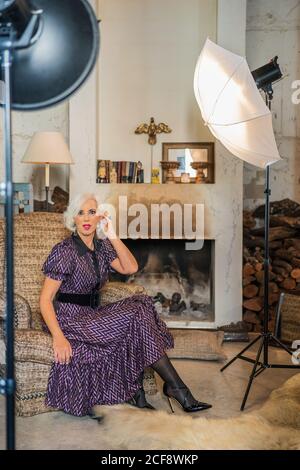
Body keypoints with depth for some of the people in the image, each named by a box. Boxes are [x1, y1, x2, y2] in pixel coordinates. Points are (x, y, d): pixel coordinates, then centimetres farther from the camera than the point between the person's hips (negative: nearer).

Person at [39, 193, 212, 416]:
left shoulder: (101, 246, 9)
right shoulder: (65, 251, -13)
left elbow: (131, 267, -2)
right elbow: (46, 299, -16)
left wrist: (113, 236, -9)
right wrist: (58, 337, -29)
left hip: (91, 314, 7)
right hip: (69, 319, -7)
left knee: (140, 304, -17)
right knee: (138, 317, -21)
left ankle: (136, 393, -17)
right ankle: (176, 387, -12)